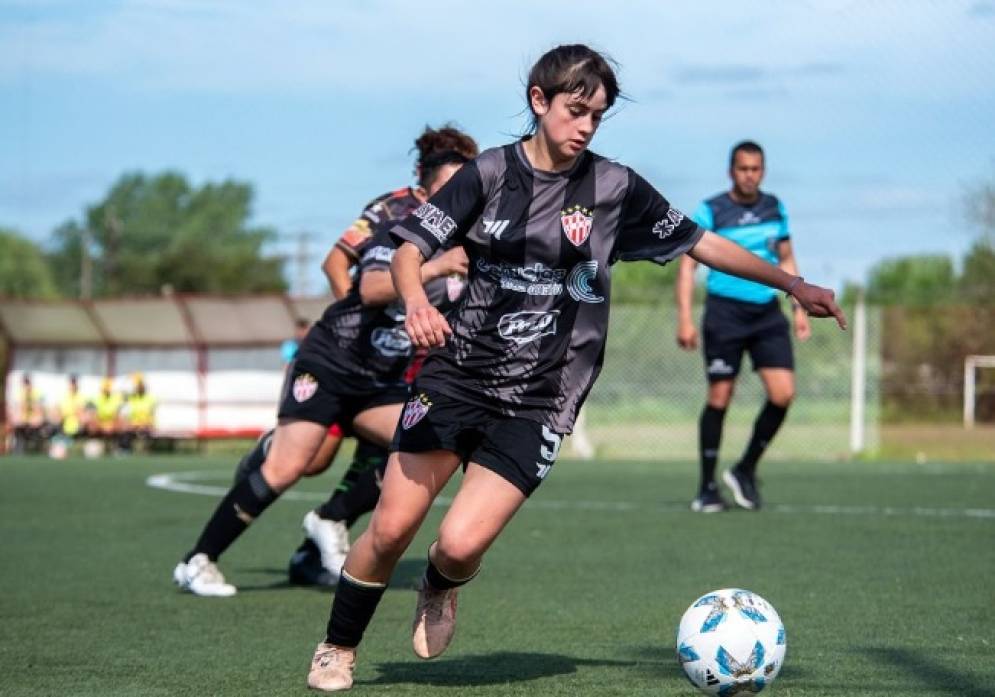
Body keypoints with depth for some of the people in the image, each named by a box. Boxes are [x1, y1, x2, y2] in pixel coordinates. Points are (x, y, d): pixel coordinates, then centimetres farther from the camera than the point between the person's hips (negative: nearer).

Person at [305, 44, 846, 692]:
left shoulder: (616, 188, 2)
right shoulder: (490, 173, 0)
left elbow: (700, 243, 10)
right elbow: (410, 250, -3)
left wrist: (793, 284, 8)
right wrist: (416, 299, -24)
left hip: (538, 404, 0)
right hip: (456, 377, 0)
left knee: (461, 544, -14)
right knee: (391, 528, -5)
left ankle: (440, 588, 23)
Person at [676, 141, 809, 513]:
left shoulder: (774, 207, 9)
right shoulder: (710, 211, -5)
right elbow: (688, 263, -6)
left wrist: (799, 307, 13)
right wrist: (685, 318, -14)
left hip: (767, 314, 4)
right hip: (724, 313, -4)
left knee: (783, 394, -9)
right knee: (719, 398, -3)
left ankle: (745, 470, 10)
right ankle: (707, 488, 9)